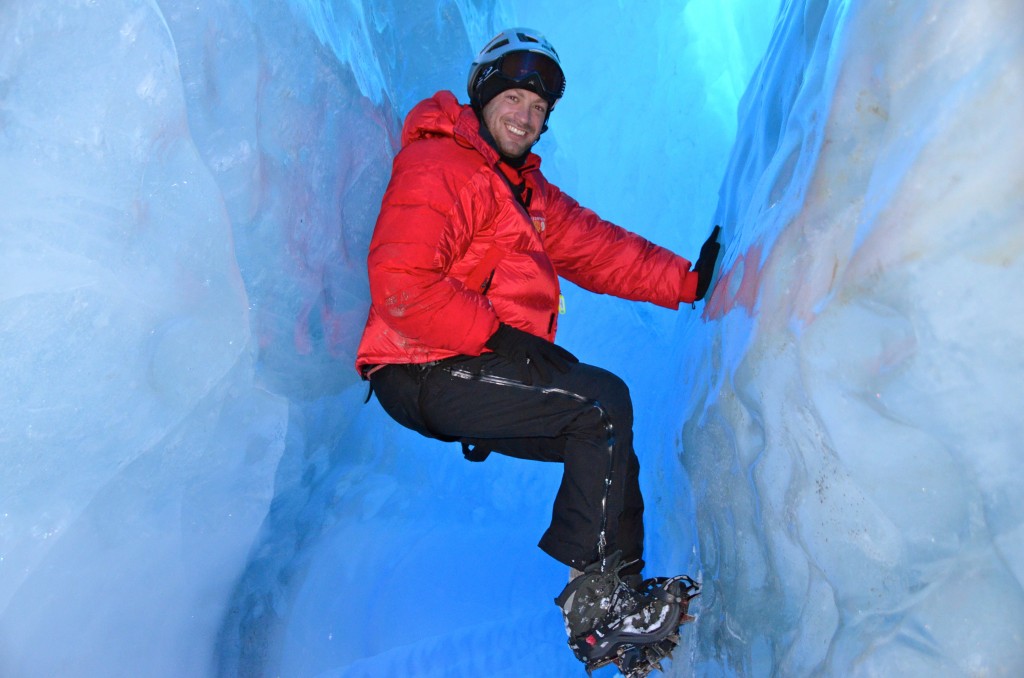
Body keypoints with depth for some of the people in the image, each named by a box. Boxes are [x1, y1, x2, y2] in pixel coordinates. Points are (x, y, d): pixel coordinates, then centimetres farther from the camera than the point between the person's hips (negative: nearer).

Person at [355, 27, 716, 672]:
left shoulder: (528, 189, 20)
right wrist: (498, 335, -21)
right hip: (427, 374, -9)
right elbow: (400, 286, -21)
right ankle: (594, 591, -12)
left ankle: (625, 590, 16)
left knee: (607, 440, 8)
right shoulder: (437, 165, -9)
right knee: (603, 401, -18)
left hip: (481, 373, 9)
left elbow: (596, 246, 13)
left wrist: (689, 279, 2)